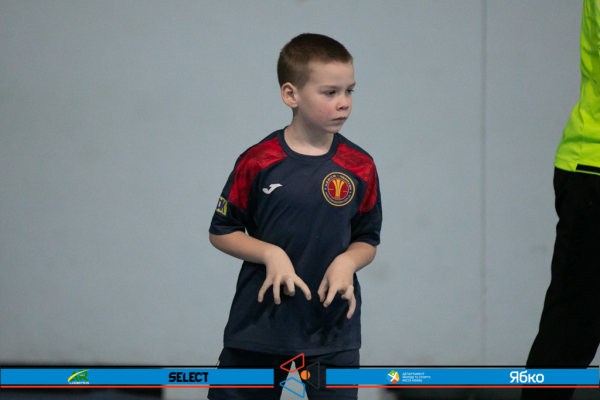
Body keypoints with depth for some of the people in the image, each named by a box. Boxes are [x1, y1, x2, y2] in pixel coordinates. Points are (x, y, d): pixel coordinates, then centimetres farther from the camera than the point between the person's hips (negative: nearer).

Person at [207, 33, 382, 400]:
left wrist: (347, 262, -13)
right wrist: (270, 253, -15)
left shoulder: (360, 168, -2)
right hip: (260, 323, -1)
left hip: (334, 329, 1)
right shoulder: (258, 163, -7)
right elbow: (221, 233, 0)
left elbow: (367, 241, 8)